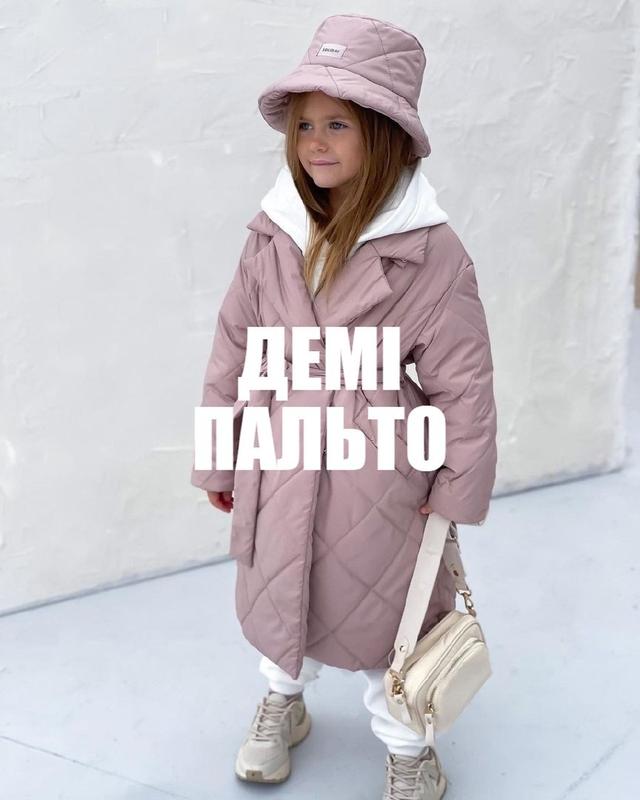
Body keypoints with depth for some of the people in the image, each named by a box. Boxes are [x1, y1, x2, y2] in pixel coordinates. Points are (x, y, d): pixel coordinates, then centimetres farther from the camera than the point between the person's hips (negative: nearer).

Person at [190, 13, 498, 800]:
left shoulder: (430, 250, -15)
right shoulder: (273, 235, -5)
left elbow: (464, 379, -9)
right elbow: (232, 352, 3)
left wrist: (461, 486, -5)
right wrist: (217, 460, 8)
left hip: (379, 468, -3)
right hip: (279, 461, 4)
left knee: (381, 608, 15)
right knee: (275, 589, 22)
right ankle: (282, 702, 53)